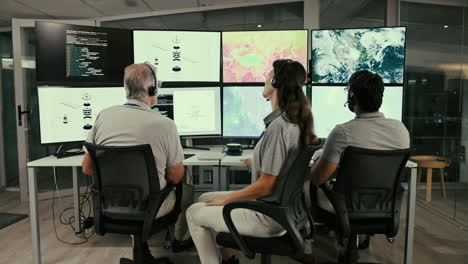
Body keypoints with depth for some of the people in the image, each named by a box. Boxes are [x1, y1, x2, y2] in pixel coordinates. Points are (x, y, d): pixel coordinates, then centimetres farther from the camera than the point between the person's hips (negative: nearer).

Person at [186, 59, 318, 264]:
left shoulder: (278, 127, -27)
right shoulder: (294, 121, 2)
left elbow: (265, 186, -24)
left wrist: (226, 198, -11)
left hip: (268, 217, -9)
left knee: (193, 213, 4)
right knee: (205, 199, 20)